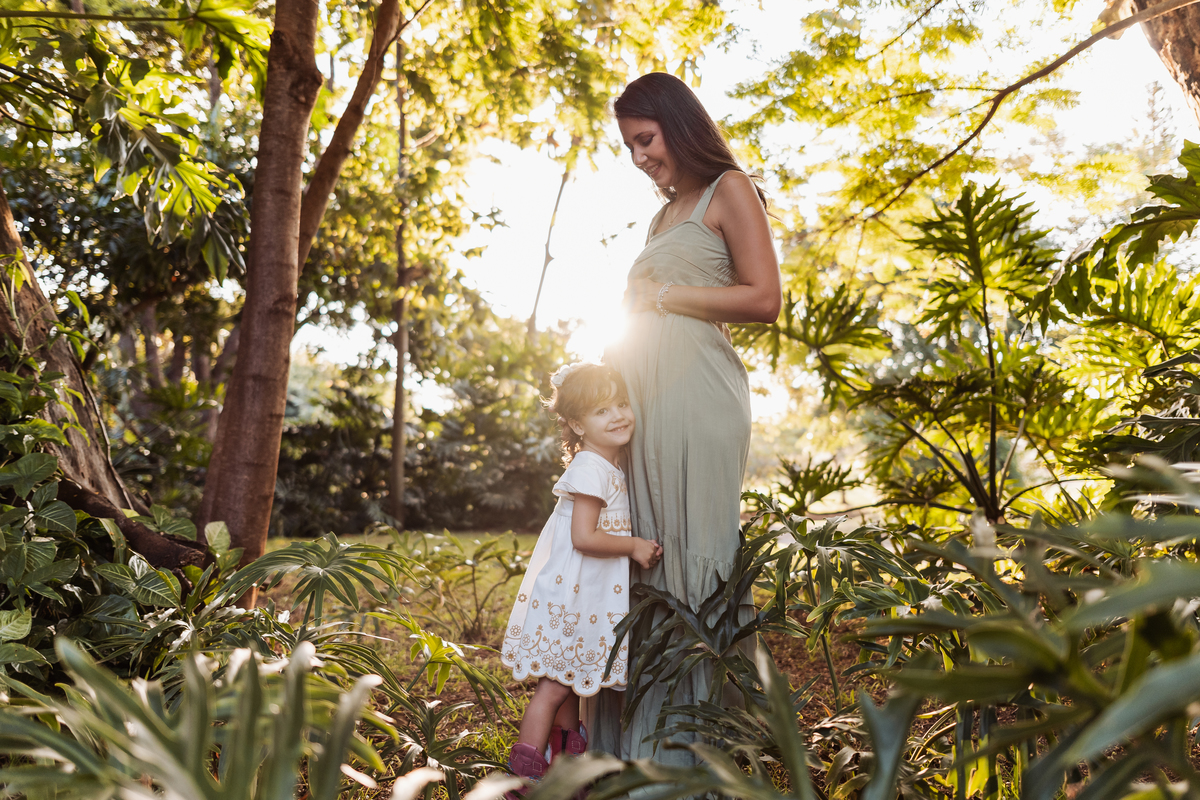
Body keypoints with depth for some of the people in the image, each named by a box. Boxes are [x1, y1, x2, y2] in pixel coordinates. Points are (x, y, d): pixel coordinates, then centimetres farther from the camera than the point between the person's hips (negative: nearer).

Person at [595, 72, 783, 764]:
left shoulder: (729, 190, 4)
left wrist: (663, 296, -4)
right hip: (647, 396, 7)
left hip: (699, 394, -7)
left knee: (694, 550, -7)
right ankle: (644, 740, 7)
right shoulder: (667, 212, 27)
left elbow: (765, 299, -7)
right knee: (644, 553, 2)